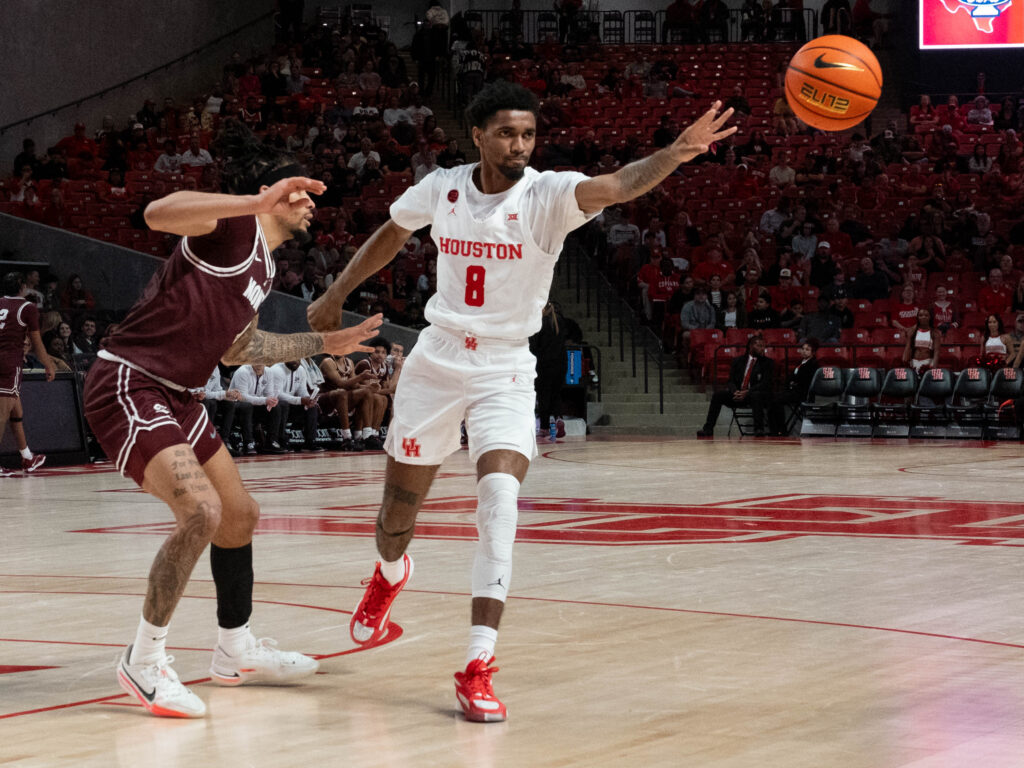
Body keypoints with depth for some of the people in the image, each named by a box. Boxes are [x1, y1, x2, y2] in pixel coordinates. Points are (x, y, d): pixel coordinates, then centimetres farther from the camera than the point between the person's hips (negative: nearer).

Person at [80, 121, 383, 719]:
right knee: (201, 511, -24)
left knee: (240, 515, 17)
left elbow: (237, 348, 29)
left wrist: (323, 344, 31)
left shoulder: (264, 270, 16)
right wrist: (257, 202, -38)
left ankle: (235, 652, 35)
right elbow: (159, 213, -31)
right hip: (128, 383, -11)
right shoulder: (235, 223, -11)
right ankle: (145, 661, -10)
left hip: (174, 397, 11)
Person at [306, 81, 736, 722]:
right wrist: (338, 294, 22)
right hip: (436, 364, 3)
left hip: (505, 373, -3)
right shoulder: (441, 188, -5)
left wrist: (675, 153, -54)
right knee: (398, 513, 13)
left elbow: (615, 187, -36)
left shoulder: (547, 194, -15)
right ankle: (390, 573, 52)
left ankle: (478, 669, -23)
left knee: (500, 498, -25)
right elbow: (391, 235, 16)